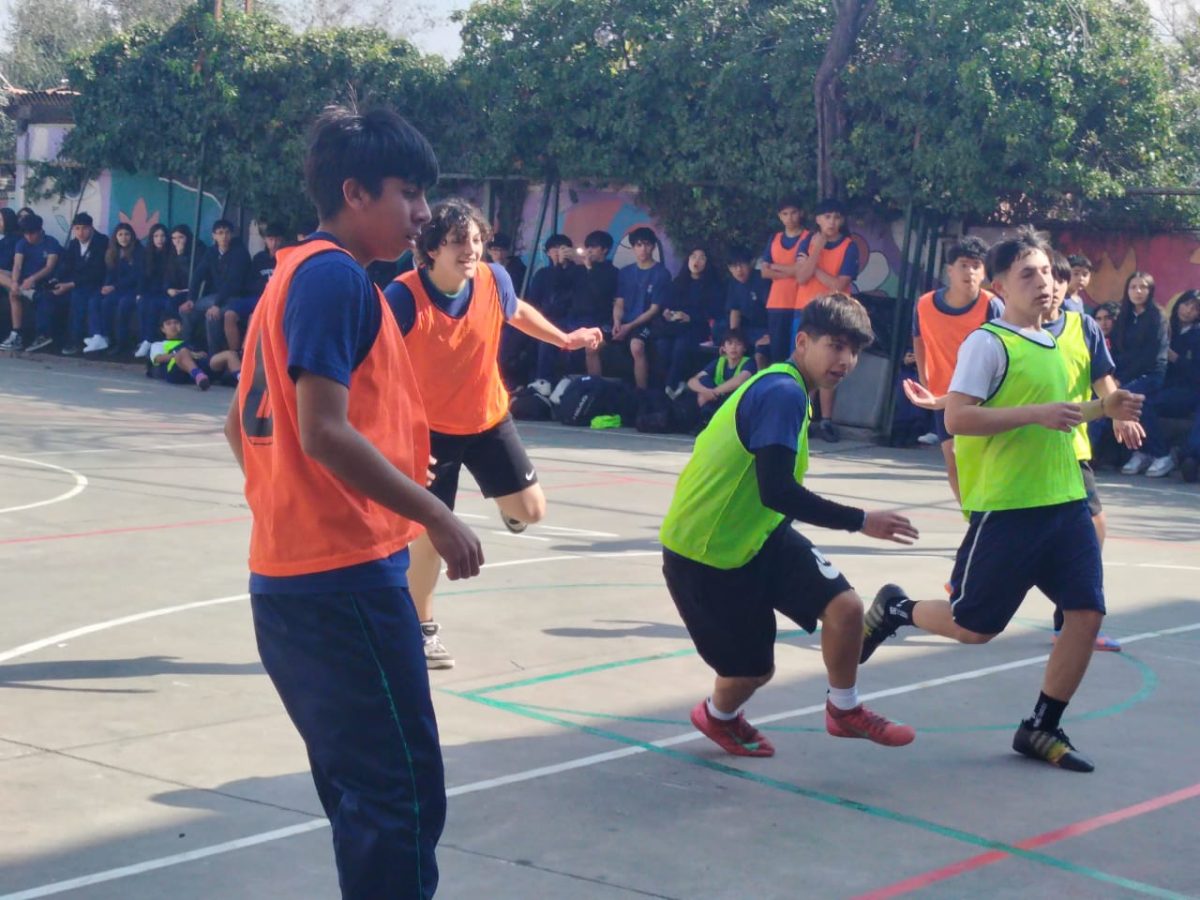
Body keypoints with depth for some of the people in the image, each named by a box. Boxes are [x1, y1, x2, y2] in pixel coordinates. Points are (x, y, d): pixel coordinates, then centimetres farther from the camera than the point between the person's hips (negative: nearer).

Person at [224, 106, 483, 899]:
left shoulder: (296, 273, 17)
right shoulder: (336, 275, -13)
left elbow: (243, 424, 21)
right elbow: (324, 432, -21)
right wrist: (437, 516, -17)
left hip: (295, 571, 10)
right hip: (345, 573, -10)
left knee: (365, 789, 16)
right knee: (403, 797, -7)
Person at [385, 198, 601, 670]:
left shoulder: (494, 280, -16)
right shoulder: (403, 296, -28)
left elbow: (518, 312, 11)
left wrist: (565, 338, 16)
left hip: (489, 419, 4)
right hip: (429, 428, -3)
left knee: (531, 511, 3)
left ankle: (506, 506, 42)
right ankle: (423, 629, 20)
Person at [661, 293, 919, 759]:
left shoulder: (785, 388, 6)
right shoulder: (783, 393, -24)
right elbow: (777, 492, -31)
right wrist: (861, 521, -27)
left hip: (759, 534, 8)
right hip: (703, 553, -8)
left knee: (845, 606, -7)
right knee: (751, 670, 3)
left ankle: (844, 709, 18)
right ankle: (718, 716, 39)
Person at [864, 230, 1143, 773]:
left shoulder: (1053, 343, 15)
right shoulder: (988, 342, -11)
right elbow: (956, 418, -20)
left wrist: (1102, 409, 12)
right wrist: (1037, 413, -25)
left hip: (1064, 501, 7)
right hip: (1006, 508, -7)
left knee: (1087, 614, 0)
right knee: (974, 626, 0)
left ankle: (1042, 729, 13)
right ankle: (894, 610, 28)